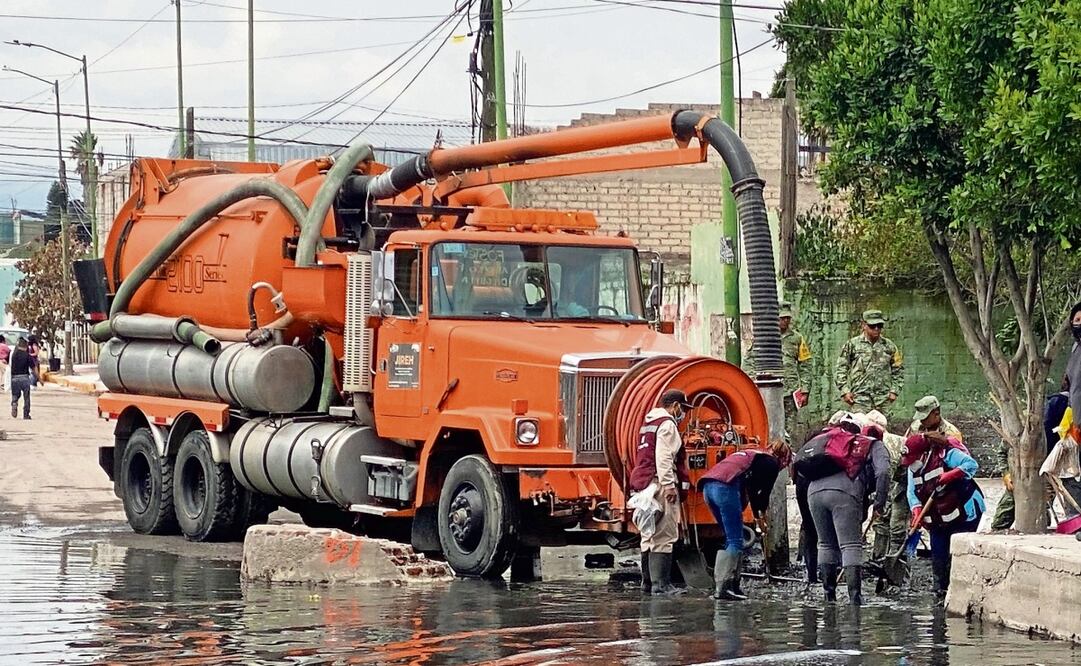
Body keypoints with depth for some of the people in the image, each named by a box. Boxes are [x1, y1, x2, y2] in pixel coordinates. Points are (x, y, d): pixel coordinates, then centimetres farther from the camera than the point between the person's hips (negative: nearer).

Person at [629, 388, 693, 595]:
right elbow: (664, 456, -18)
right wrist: (669, 485, -22)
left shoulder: (649, 423, 23)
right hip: (660, 484, -10)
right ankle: (660, 584, -15)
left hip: (644, 484, 10)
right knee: (664, 536, -11)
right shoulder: (667, 424, -7)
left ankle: (648, 582, 17)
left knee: (650, 535, 14)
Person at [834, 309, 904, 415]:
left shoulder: (889, 346, 12)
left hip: (883, 398, 3)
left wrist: (894, 391, 9)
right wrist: (845, 391, -4)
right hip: (860, 397, -3)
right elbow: (840, 370, 5)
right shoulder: (852, 345, 4)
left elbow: (898, 370, 18)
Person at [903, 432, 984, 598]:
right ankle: (941, 590, 17)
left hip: (964, 514, -8)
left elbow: (971, 465, -25)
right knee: (938, 554, 8)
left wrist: (951, 475, -35)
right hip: (938, 520, 8)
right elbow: (912, 493, 3)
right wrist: (917, 512, -14)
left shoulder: (946, 454, -17)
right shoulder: (913, 468, 6)